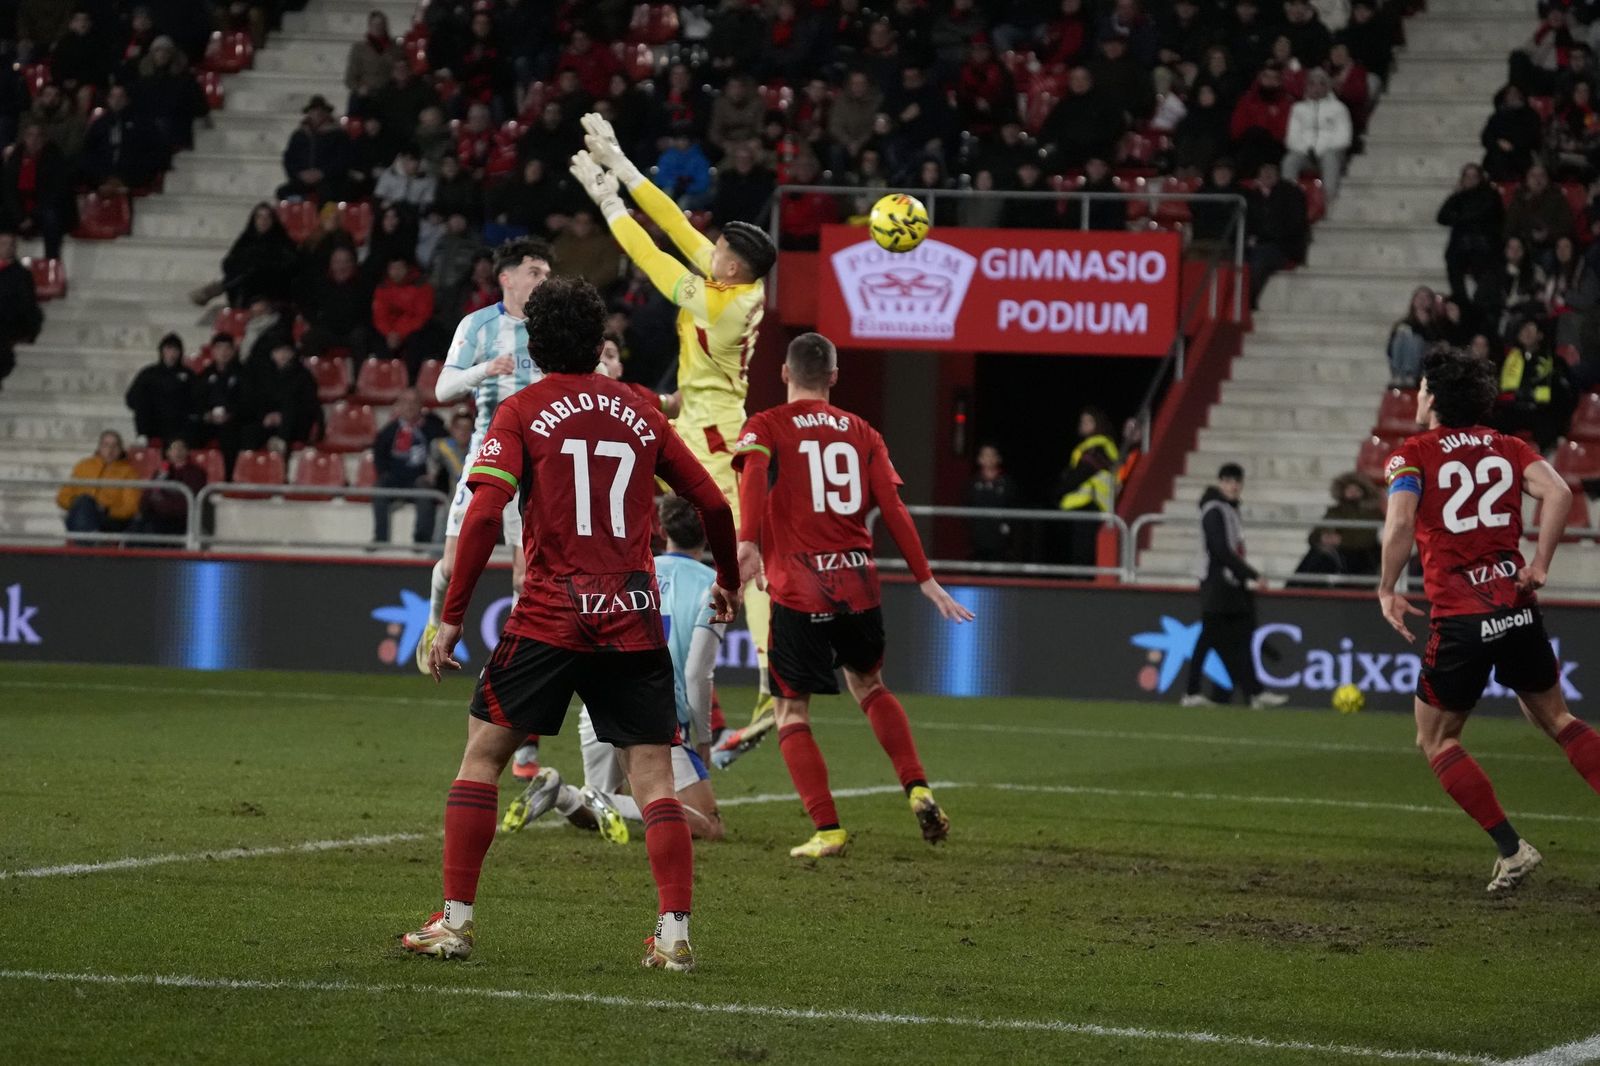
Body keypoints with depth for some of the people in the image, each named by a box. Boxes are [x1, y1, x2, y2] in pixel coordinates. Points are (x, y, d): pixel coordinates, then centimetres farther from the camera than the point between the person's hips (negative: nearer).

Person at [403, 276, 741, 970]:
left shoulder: (522, 412, 1)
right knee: (653, 777, 4)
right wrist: (728, 580, 31)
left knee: (482, 753, 9)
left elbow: (484, 515, -10)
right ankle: (675, 932, -5)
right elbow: (713, 503, 14)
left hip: (549, 618, -2)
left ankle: (456, 921, 5)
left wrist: (452, 617, -7)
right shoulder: (639, 413, 11)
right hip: (634, 621, 2)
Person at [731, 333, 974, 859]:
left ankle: (828, 830, -3)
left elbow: (753, 477, -20)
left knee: (792, 714, 7)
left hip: (797, 593, -4)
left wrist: (746, 543, -32)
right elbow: (894, 510, 6)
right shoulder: (861, 433, 12)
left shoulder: (765, 428, 2)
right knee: (869, 686, 27)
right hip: (859, 587, 4)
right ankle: (918, 790, 12)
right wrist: (926, 581, 7)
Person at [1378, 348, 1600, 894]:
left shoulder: (1412, 455, -1)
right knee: (1555, 718, 20)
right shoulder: (1508, 448, 11)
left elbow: (1400, 524, -17)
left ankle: (1511, 848, 3)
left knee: (1436, 742, 13)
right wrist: (1539, 564, -2)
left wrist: (1387, 591, -5)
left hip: (1459, 618, -4)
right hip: (1516, 604, 4)